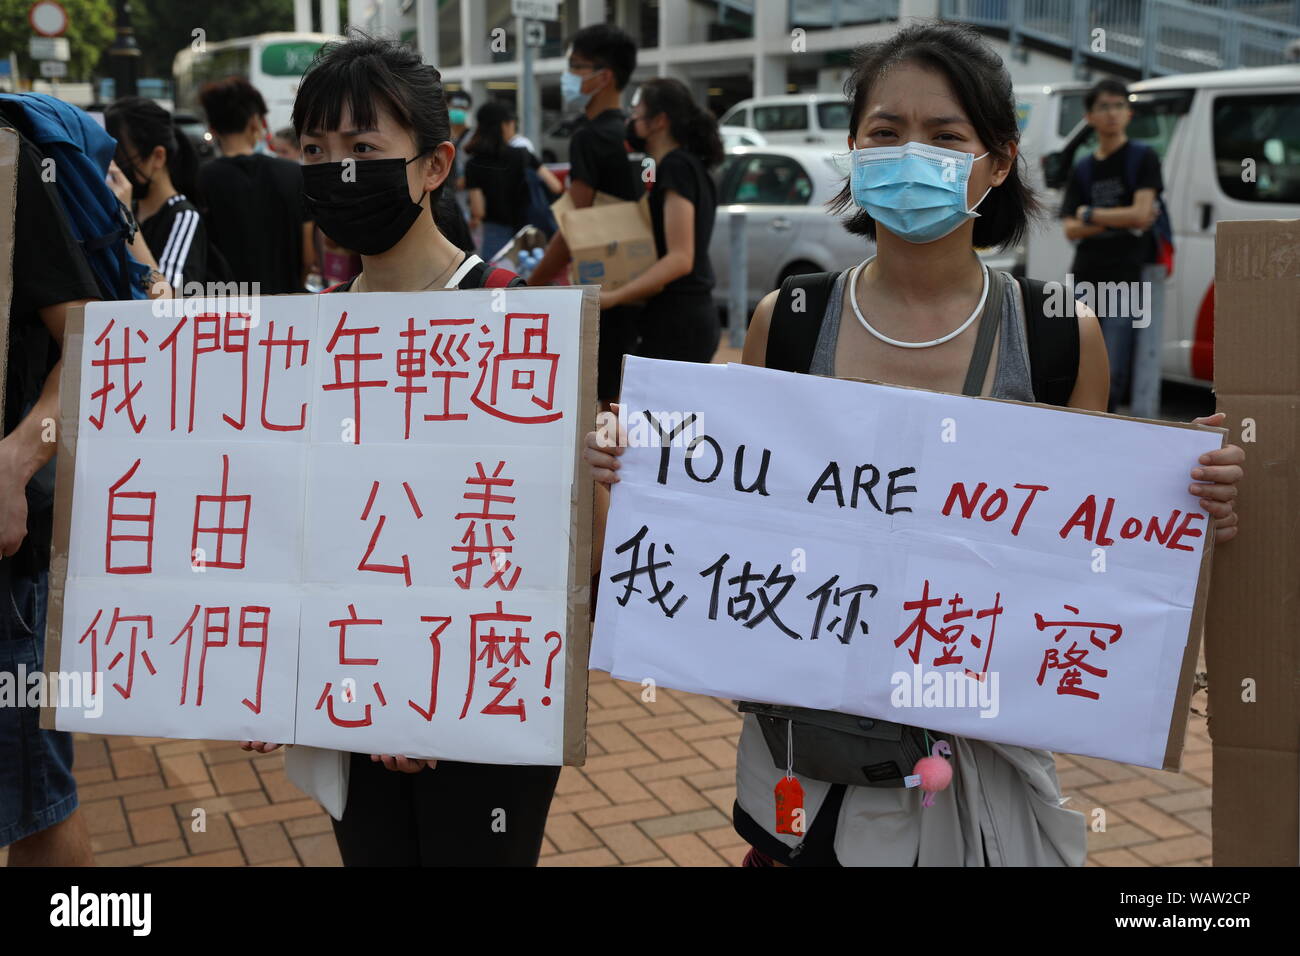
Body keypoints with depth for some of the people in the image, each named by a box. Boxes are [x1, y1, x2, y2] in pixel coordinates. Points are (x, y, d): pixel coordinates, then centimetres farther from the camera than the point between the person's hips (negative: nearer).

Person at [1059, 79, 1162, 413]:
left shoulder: (1143, 158, 2)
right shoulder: (1082, 169, 14)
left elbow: (1140, 214, -11)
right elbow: (1071, 230, 3)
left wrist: (1089, 214, -2)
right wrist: (1119, 221, -9)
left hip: (1126, 278, -4)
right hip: (1085, 278, 4)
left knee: (1112, 373, -8)